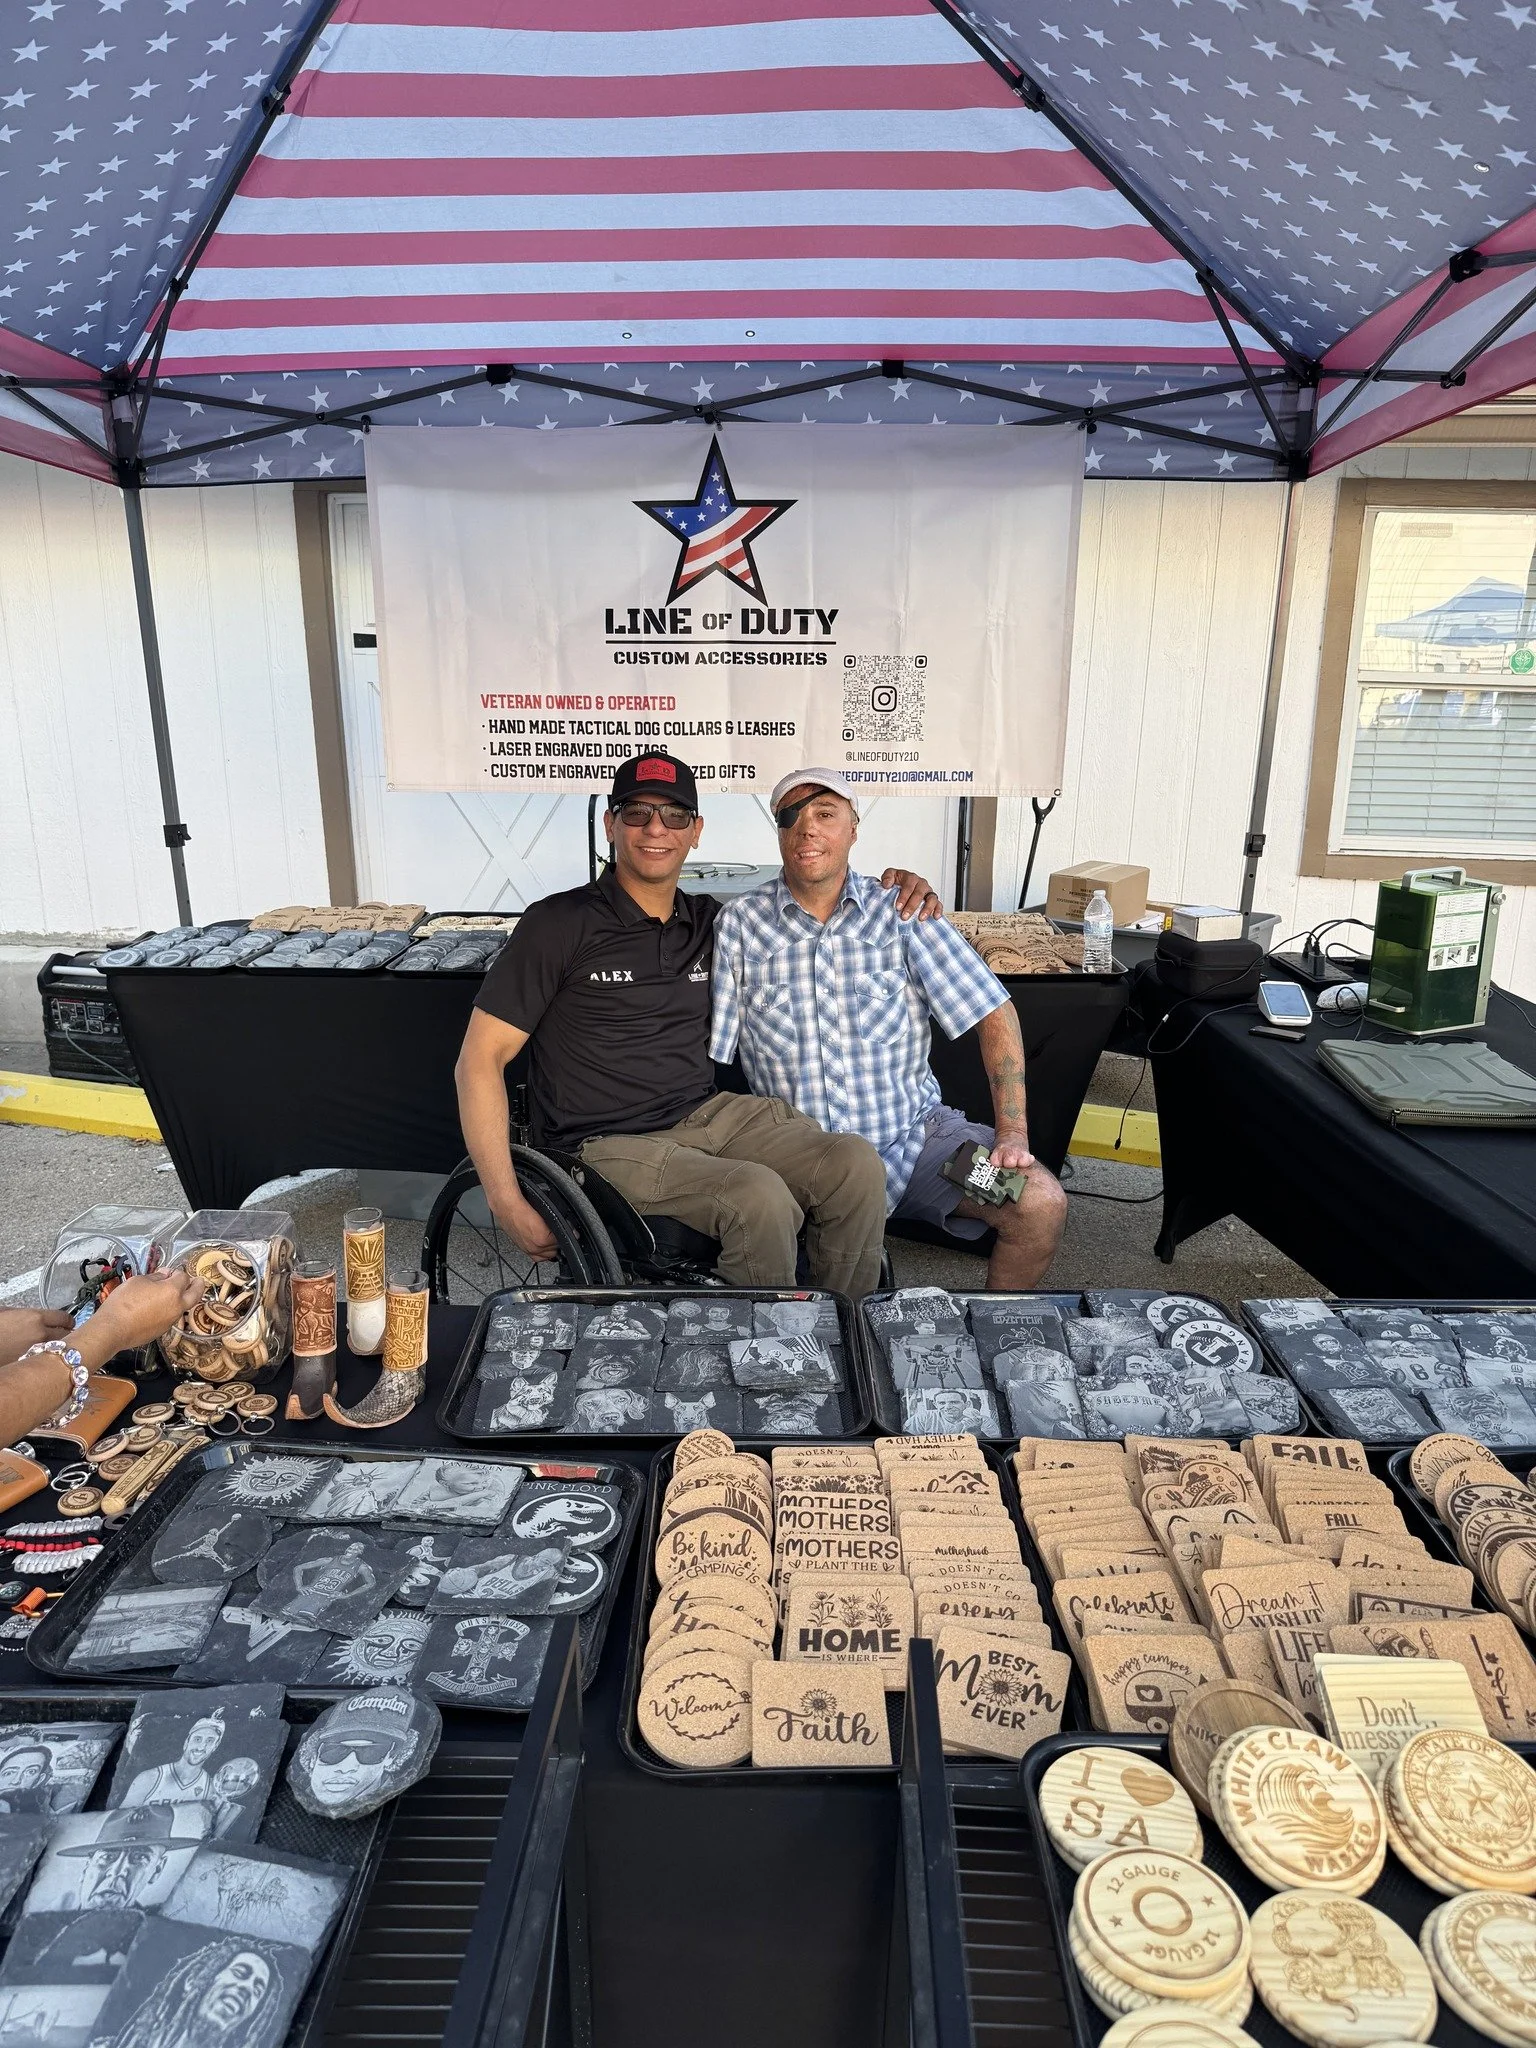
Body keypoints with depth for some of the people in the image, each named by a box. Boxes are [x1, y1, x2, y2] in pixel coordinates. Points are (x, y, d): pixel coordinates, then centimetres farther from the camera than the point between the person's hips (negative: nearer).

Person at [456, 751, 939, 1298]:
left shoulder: (711, 921, 12)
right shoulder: (559, 924, -4)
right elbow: (480, 1061, -5)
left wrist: (890, 893, 8)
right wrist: (508, 1204, -14)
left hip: (710, 1113, 5)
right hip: (612, 1145, -5)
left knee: (855, 1164, -18)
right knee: (759, 1197, -30)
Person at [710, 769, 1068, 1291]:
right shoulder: (739, 923, 0)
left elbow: (994, 1015, 0)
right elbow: (704, 1054, -1)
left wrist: (1013, 1133, -8)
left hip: (915, 1131, 2)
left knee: (1042, 1205, -17)